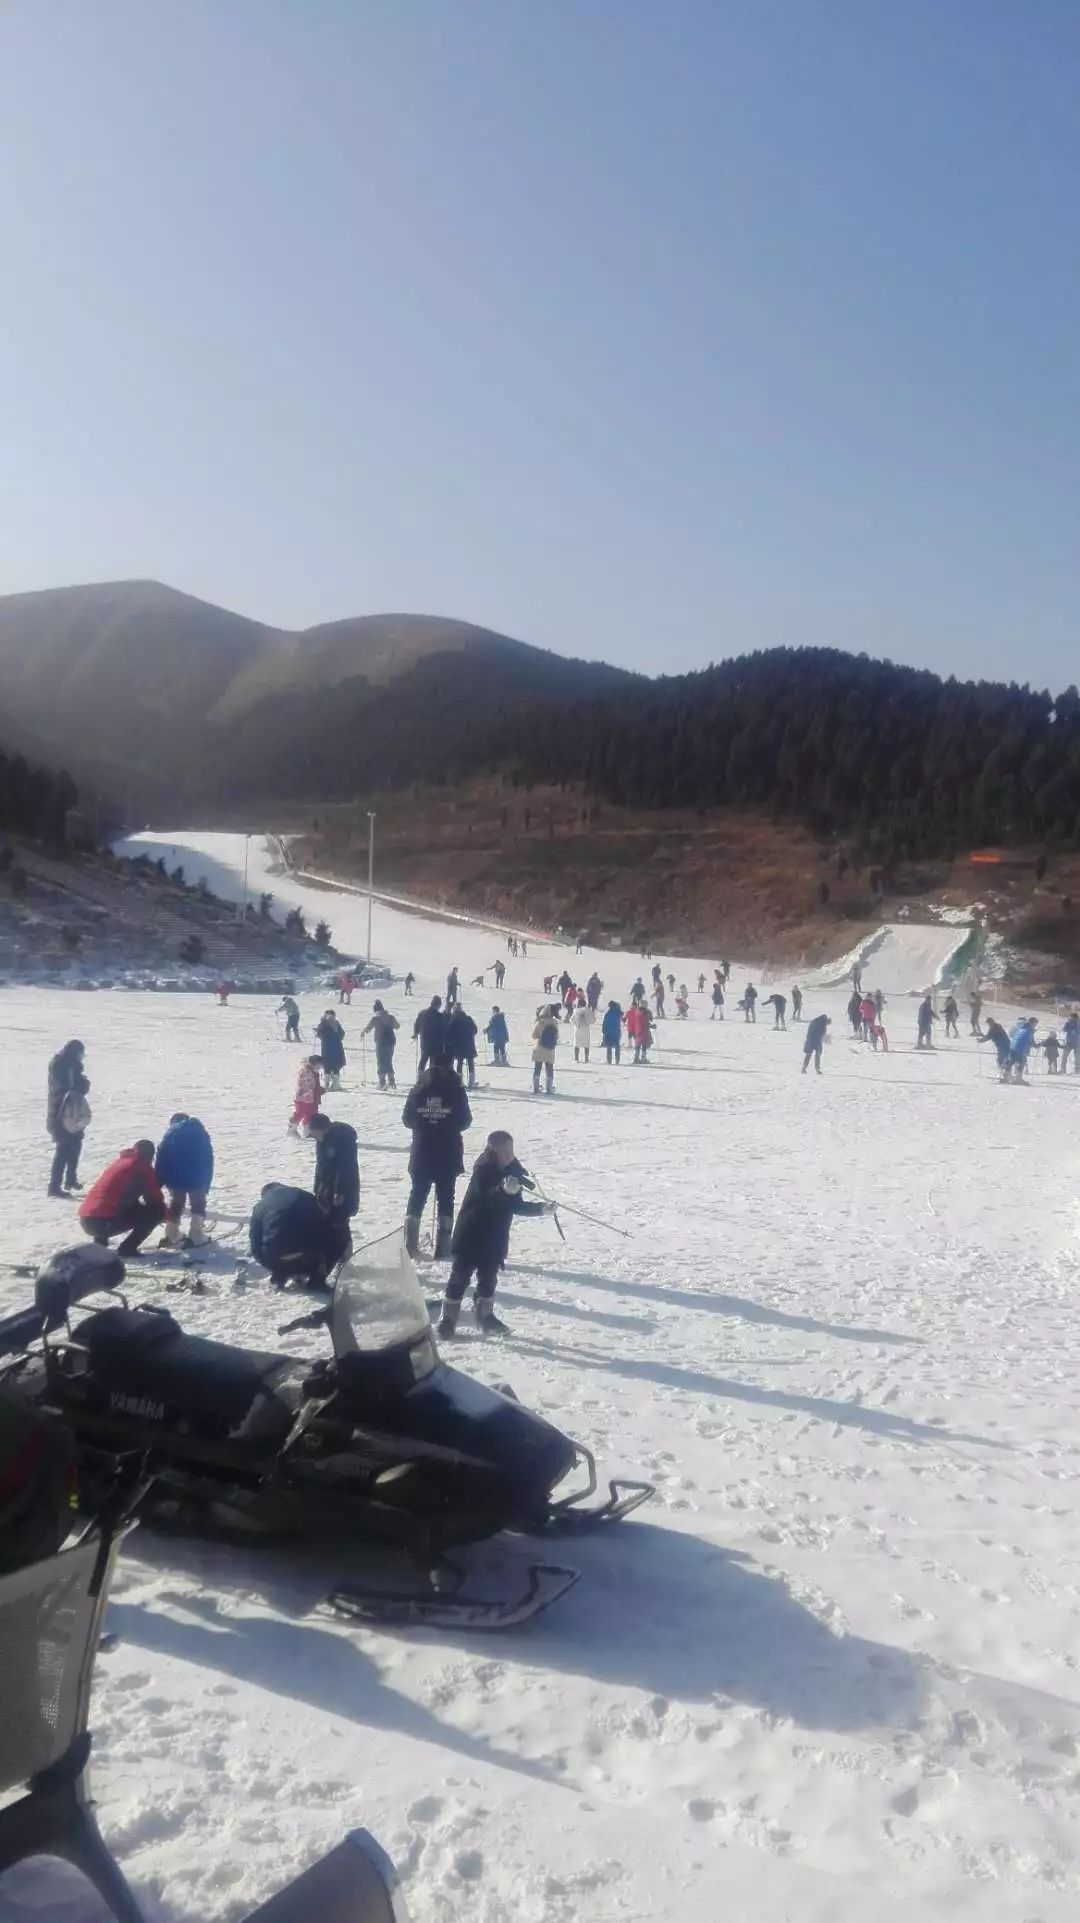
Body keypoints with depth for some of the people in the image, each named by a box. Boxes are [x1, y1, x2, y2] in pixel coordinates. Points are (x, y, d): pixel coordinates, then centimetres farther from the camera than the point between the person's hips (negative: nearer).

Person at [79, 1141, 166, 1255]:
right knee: (157, 1210, -2)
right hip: (104, 1221, -8)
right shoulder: (142, 1166, 0)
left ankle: (99, 1241, 22)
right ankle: (127, 1248, -4)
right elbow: (155, 1198, 4)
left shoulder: (121, 1161, 24)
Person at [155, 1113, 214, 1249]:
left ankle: (171, 1237, 22)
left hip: (176, 1178, 1)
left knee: (175, 1203, 20)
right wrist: (206, 1184, 18)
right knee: (198, 1204, 16)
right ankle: (196, 1237, 9)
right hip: (197, 1178, 0)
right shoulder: (200, 1132, 17)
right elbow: (208, 1160, 14)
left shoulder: (170, 1134, 13)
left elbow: (160, 1160, 6)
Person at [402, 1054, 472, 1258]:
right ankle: (443, 1246, 4)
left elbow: (407, 1119, 1)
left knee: (417, 1194, 13)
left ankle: (410, 1243, 6)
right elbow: (465, 1121, -5)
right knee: (445, 1196, 8)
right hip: (448, 1154, -2)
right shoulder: (455, 1090, -9)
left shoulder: (419, 1089, -3)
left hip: (422, 1153, 2)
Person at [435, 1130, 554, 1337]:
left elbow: (517, 1206, 6)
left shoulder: (514, 1170, 0)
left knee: (489, 1276, 14)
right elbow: (485, 1198, -34)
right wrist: (505, 1190, -51)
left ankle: (486, 1317, 27)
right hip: (471, 1233, -6)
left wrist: (541, 1209, -6)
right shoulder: (482, 1170, -19)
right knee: (460, 1275, 1)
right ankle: (447, 1320, 10)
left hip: (495, 1236, 6)